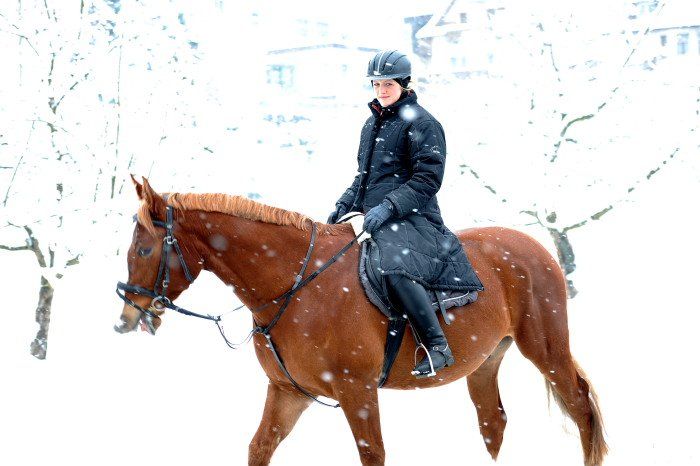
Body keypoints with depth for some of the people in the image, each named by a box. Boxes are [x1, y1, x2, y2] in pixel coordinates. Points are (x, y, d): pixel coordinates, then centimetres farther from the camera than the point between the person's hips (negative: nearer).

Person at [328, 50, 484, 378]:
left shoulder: (422, 123, -5)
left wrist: (388, 206, -23)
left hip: (410, 217, -9)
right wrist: (345, 205, 12)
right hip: (372, 216, 9)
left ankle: (437, 347, -27)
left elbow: (427, 179, -14)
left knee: (396, 268, -36)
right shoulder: (372, 123, 20)